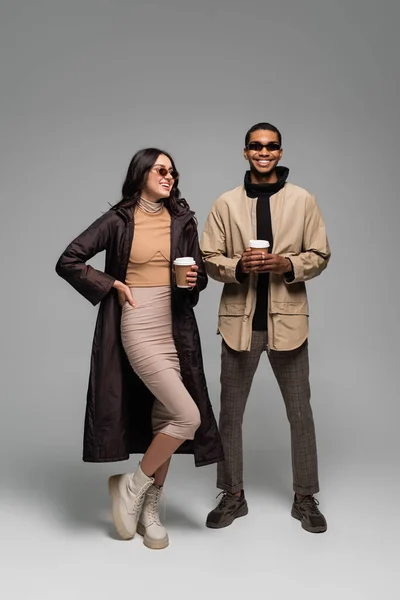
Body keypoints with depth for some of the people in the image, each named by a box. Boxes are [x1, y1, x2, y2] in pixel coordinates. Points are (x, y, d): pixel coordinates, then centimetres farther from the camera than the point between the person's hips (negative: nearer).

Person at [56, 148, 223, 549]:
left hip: (176, 329, 5)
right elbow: (68, 262, 1)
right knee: (187, 417, -14)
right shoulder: (119, 221, -1)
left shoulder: (183, 220, 10)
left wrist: (195, 280, -5)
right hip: (138, 328, -5)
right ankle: (132, 486, 9)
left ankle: (150, 512, 24)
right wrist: (112, 285, -5)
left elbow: (199, 274, 17)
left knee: (165, 420, 7)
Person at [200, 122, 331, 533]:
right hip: (239, 320, 1)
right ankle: (232, 496, 28)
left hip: (287, 320, 0)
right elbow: (209, 258, 2)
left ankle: (305, 497, 26)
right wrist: (239, 266, -18)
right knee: (230, 412, 10)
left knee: (300, 412, 8)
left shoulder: (303, 200, 2)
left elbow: (319, 256, 2)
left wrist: (286, 264, -17)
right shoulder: (226, 204, 4)